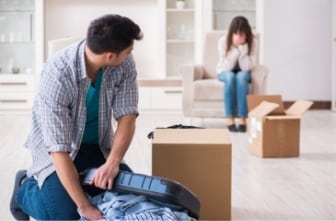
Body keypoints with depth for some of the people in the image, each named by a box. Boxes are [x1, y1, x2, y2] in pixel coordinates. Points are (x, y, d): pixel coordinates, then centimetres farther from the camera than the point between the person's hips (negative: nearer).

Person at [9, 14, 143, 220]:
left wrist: (113, 162, -36)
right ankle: (25, 187, 13)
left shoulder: (125, 64, -20)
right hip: (58, 148, -4)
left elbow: (127, 116, -18)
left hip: (98, 145, 5)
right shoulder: (57, 74, -34)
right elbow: (59, 148, -35)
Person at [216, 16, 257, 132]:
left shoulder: (251, 42, -19)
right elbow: (226, 67, -23)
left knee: (241, 76, -35)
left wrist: (242, 47, -33)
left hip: (243, 73, 0)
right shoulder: (223, 41, -21)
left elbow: (247, 67, -24)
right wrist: (235, 49, -33)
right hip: (225, 73, 0)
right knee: (230, 76, -36)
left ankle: (243, 120, -35)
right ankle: (230, 120, -33)